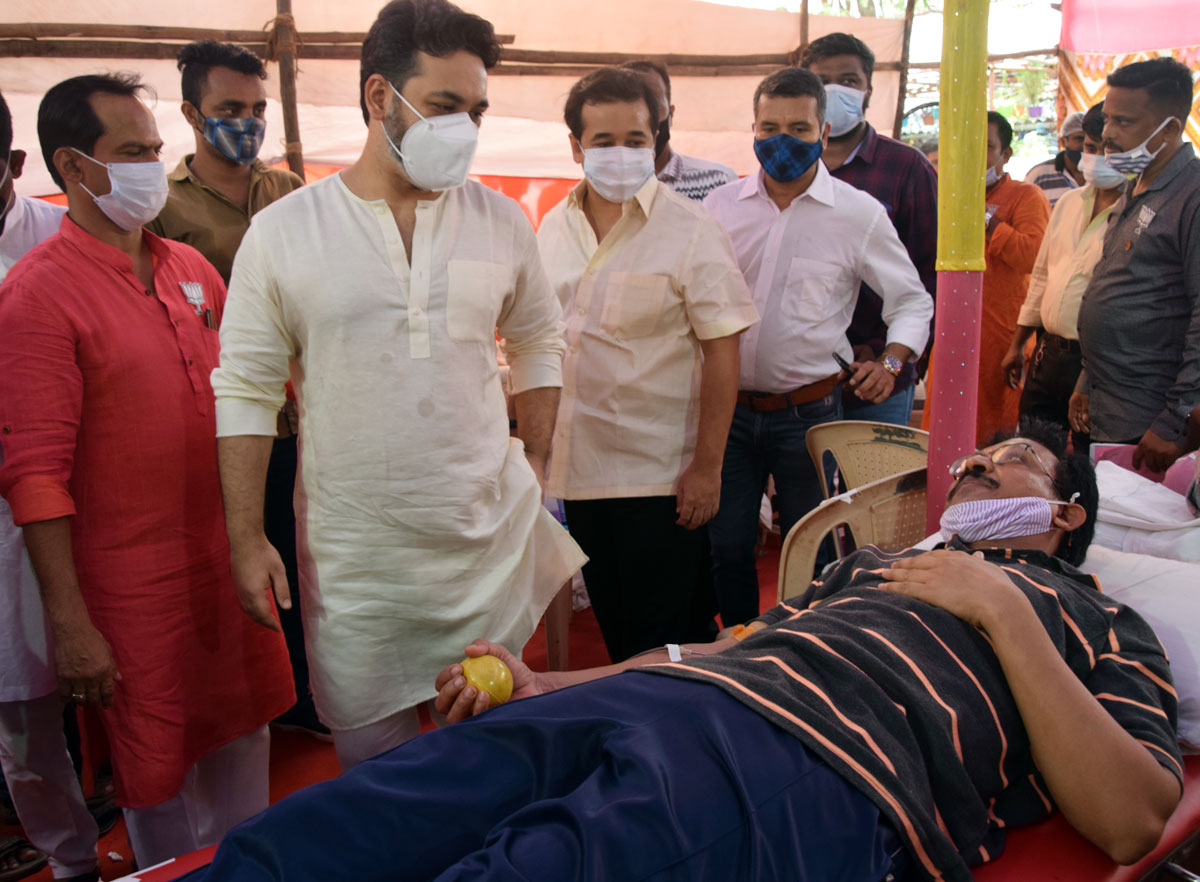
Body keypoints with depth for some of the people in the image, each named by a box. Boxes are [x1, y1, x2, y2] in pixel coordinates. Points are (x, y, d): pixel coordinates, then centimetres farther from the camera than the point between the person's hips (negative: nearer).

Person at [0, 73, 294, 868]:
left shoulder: (191, 268, 5)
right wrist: (69, 623, -18)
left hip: (227, 554, 6)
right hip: (134, 579, -6)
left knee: (246, 729, 20)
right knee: (161, 770, 10)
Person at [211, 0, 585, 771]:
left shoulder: (501, 222, 1)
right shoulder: (282, 232, -6)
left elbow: (539, 345, 14)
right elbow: (247, 391, -3)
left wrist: (536, 465, 7)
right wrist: (247, 540, -5)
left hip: (493, 532, 2)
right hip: (354, 553, -1)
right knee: (369, 750, 11)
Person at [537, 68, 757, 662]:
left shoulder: (690, 231, -9)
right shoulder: (553, 228, 7)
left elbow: (722, 351, -11)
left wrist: (707, 466, -15)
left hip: (661, 477, -5)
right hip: (578, 468, 5)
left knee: (665, 639, 4)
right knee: (615, 631, 18)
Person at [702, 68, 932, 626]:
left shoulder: (860, 214, -2)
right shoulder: (721, 205, 4)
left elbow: (913, 301, 7)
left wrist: (891, 361, -9)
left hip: (808, 412, -2)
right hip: (728, 407, 2)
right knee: (726, 549, 10)